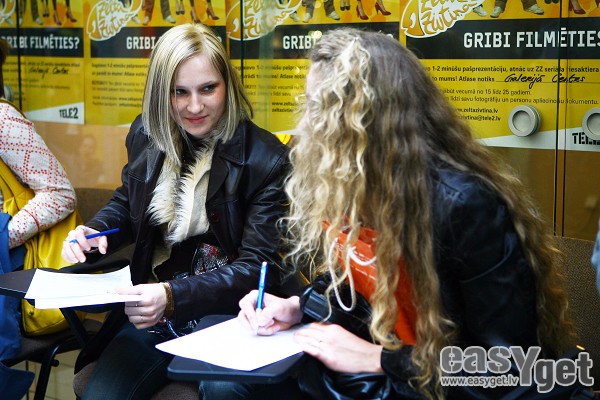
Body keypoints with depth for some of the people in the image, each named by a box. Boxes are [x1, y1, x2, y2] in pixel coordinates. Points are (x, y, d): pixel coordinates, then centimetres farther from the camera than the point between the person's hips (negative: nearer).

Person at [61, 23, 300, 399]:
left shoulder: (264, 158, -14)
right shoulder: (147, 135, 3)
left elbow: (259, 267, -17)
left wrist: (175, 296, -31)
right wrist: (93, 231, 0)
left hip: (225, 315, -4)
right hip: (152, 312, 5)